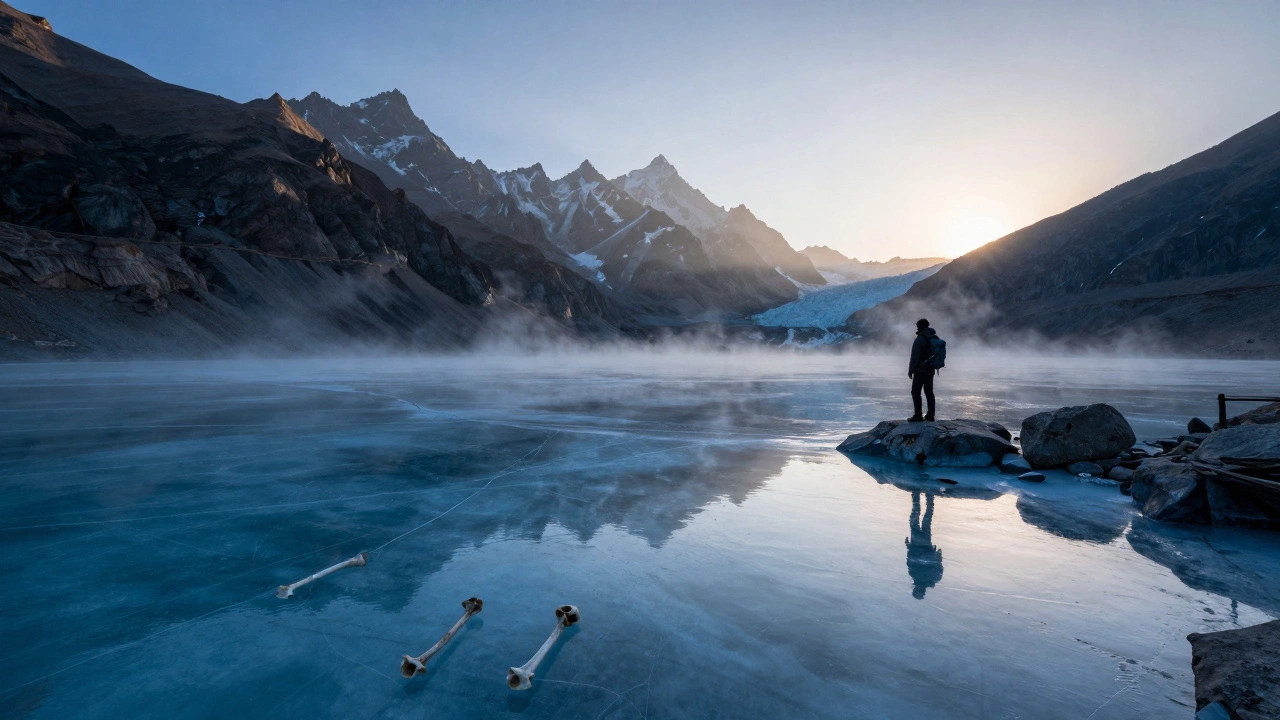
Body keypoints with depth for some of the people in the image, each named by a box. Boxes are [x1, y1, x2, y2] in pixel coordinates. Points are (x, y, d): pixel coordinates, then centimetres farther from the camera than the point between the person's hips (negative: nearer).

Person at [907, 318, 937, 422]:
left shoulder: (919, 339, -15)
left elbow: (914, 357, -17)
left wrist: (910, 370, -11)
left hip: (920, 370, -8)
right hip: (931, 370, 8)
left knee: (915, 392, -3)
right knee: (929, 392, 12)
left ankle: (918, 416, -6)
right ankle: (930, 415, 14)